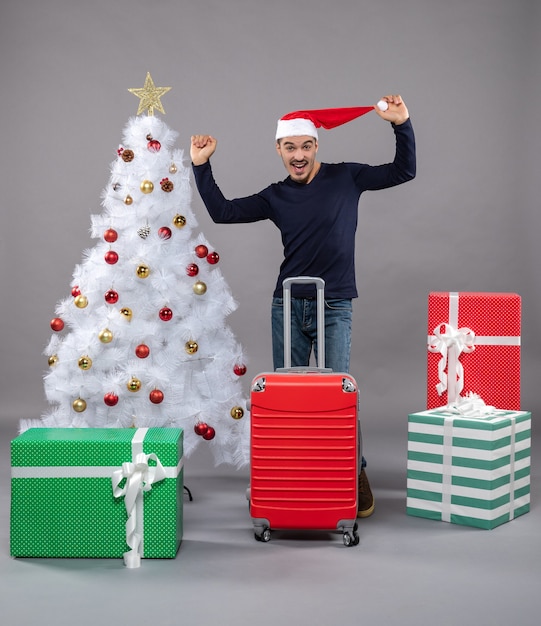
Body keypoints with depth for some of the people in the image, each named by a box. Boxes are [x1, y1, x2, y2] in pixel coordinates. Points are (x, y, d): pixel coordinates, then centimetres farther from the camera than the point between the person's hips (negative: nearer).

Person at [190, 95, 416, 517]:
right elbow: (222, 212, 9)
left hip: (334, 306, -3)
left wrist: (401, 125, -9)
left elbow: (403, 172, 3)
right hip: (288, 305, 3)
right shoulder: (276, 197, 7)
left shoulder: (345, 178, 1)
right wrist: (201, 166, 4)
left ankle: (355, 475, 7)